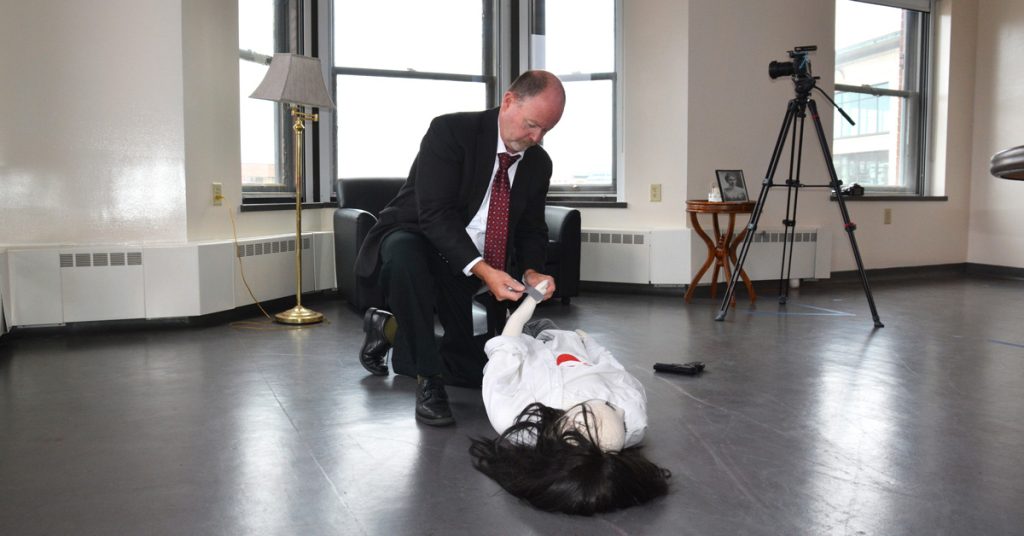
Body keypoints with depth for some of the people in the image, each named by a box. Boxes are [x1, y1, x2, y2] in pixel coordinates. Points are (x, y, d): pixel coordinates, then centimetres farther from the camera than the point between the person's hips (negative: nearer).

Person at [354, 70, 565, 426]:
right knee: (404, 253, -43)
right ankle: (427, 379, -26)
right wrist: (483, 270, -38)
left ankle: (389, 327, 27)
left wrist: (530, 272, -17)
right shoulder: (451, 131, -21)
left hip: (468, 268, 6)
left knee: (478, 368, 5)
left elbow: (531, 230, 5)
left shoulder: (539, 163, -2)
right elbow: (435, 214, -28)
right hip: (412, 242, -6)